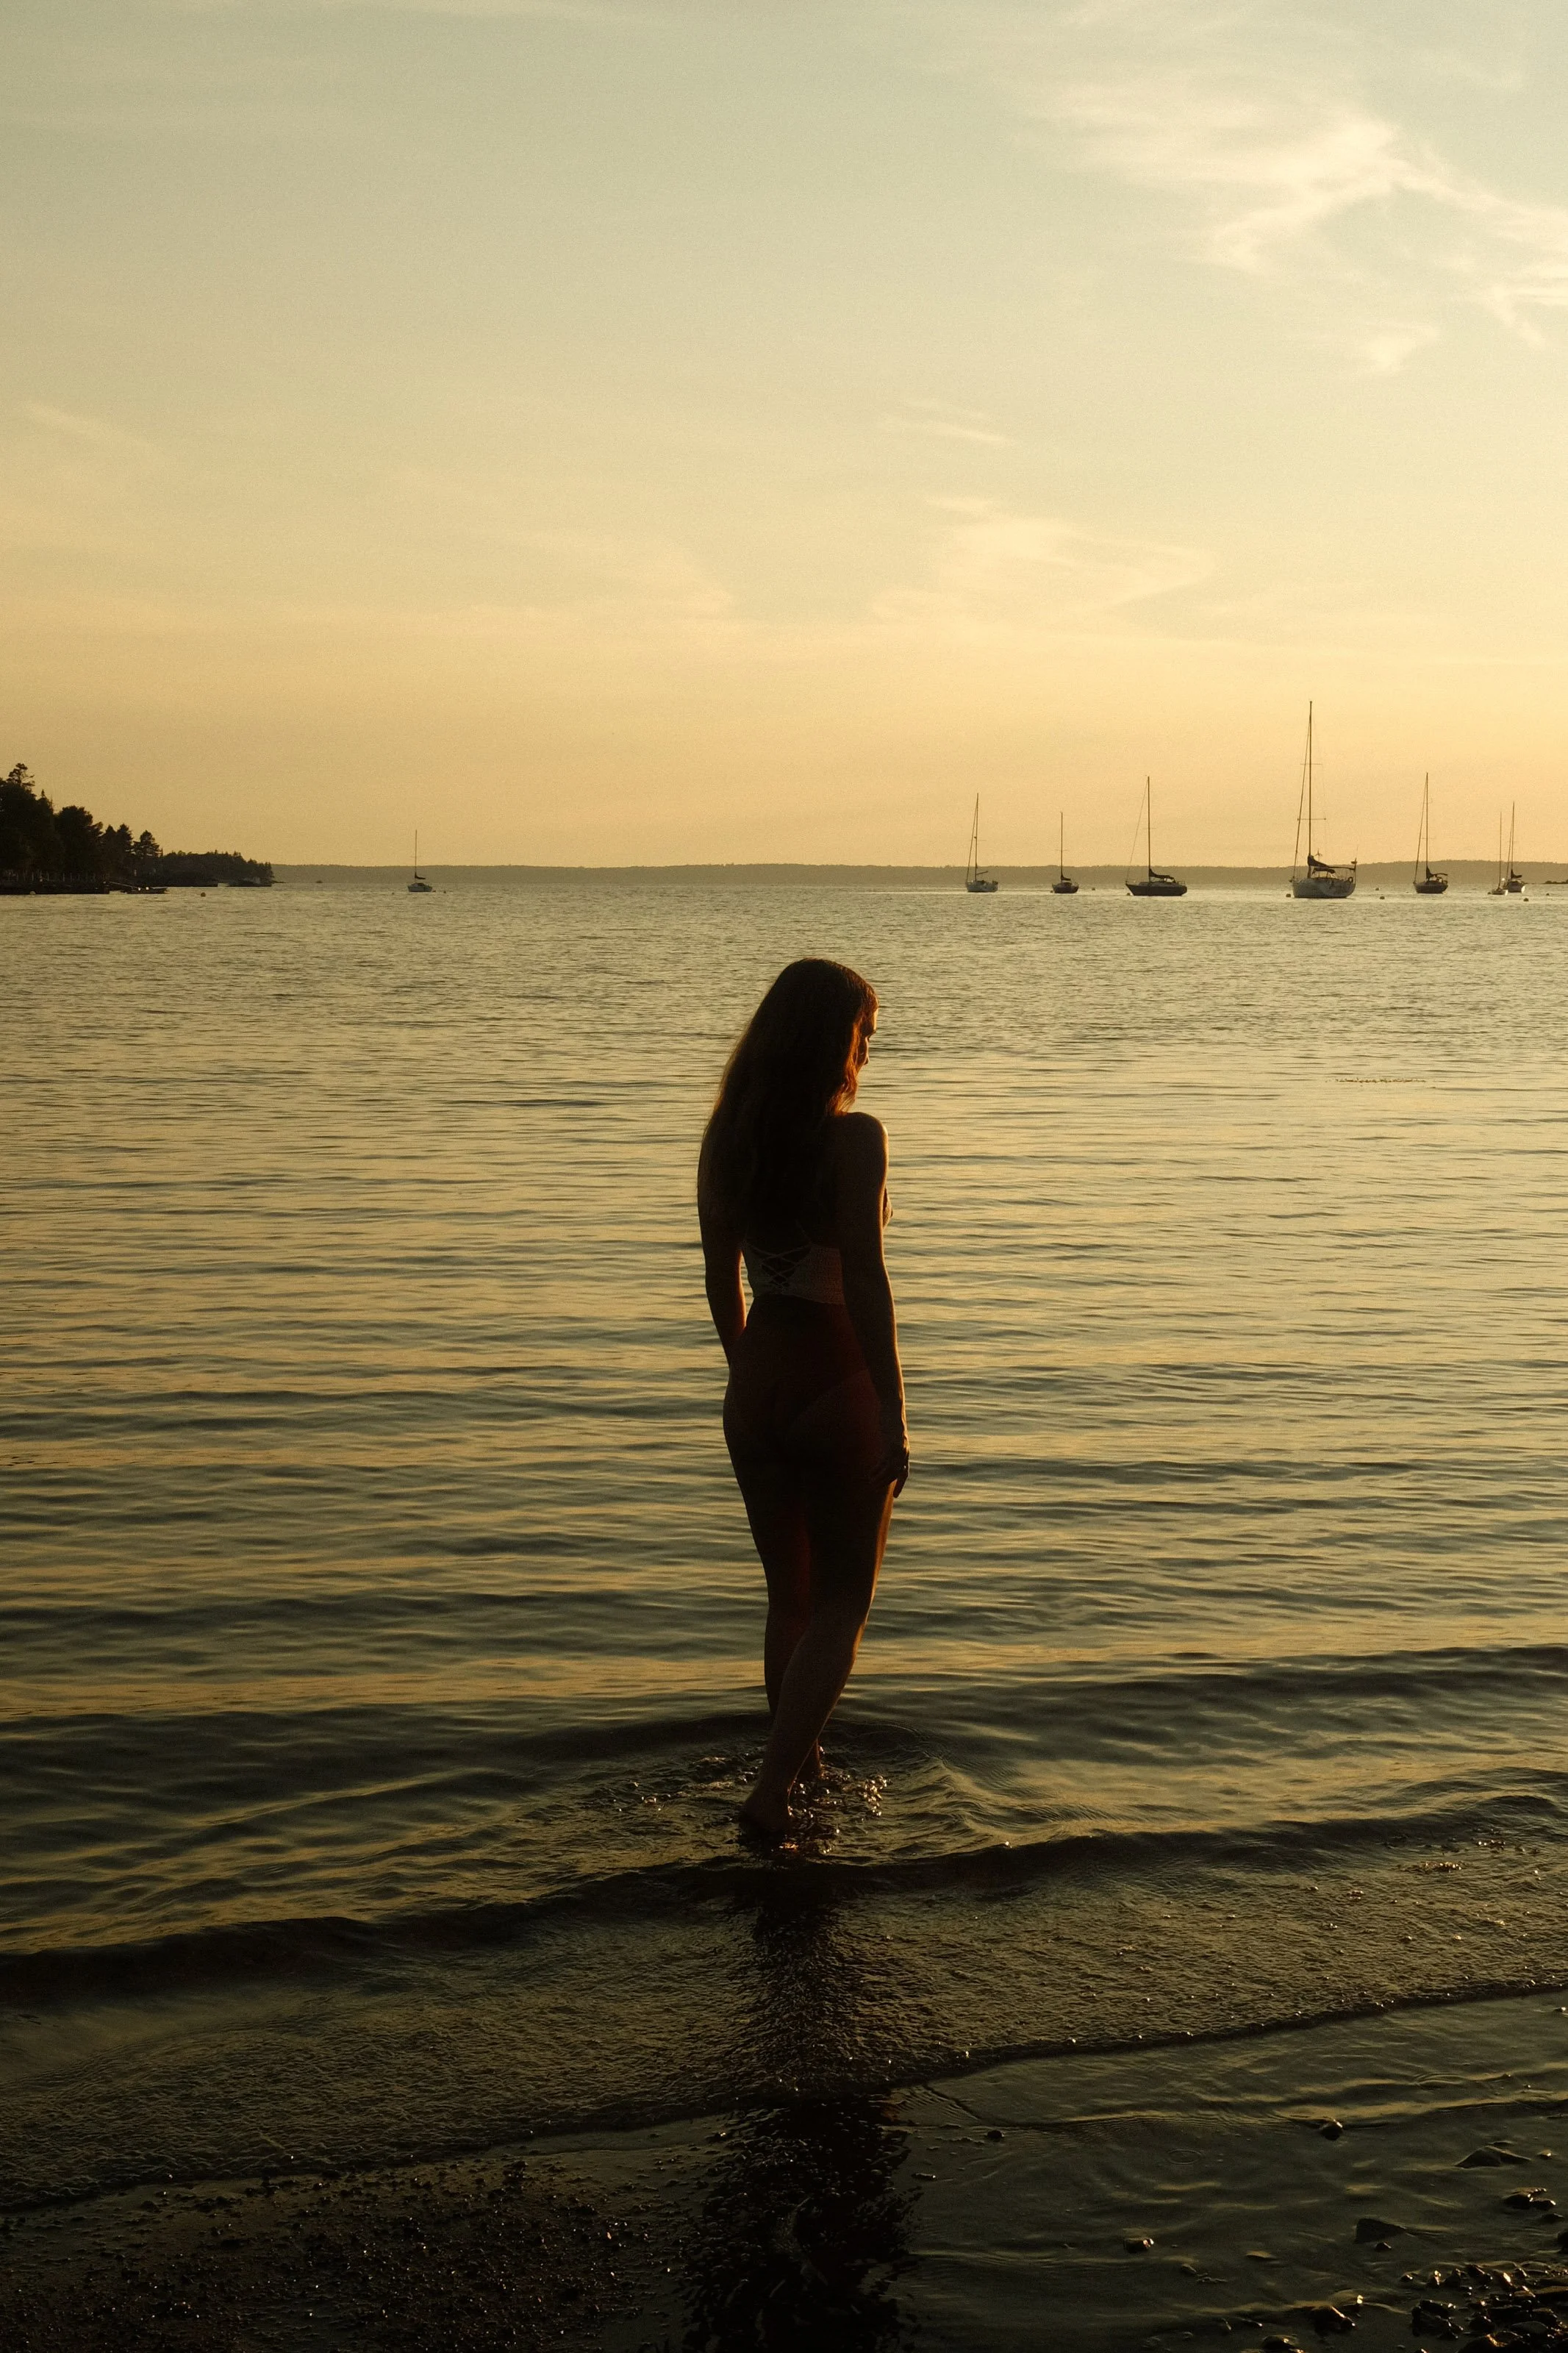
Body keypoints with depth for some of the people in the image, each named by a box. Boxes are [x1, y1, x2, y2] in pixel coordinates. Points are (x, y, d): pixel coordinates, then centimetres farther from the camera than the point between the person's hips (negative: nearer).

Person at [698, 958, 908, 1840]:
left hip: (757, 1381, 6)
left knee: (790, 1595, 20)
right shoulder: (854, 1138, -15)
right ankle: (773, 1792, -2)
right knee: (843, 1604, 8)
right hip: (838, 1384, -5)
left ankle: (801, 1768, 32)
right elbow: (866, 1283, -18)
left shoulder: (726, 1136, 3)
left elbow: (722, 1278, 10)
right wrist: (894, 1416, -14)